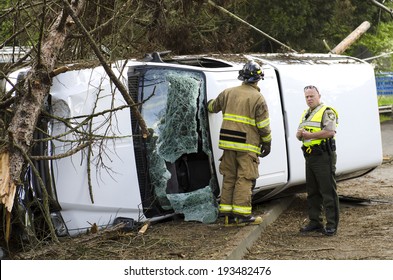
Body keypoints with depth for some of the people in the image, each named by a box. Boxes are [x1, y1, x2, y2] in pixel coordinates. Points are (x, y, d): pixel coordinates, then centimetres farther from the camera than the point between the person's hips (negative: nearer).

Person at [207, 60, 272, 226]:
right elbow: (263, 125, -8)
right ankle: (242, 214, -4)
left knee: (229, 177, 11)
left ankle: (227, 213, 14)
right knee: (244, 178, -2)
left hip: (228, 143, 5)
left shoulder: (228, 93, 9)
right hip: (247, 145, -5)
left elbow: (212, 107, 25)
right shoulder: (258, 98, -8)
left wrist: (210, 104, 48)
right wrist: (267, 143, 5)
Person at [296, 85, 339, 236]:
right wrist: (300, 133, -4)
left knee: (328, 192, -6)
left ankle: (331, 225, -4)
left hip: (323, 157, -9)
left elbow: (330, 132, -21)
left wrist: (309, 135, -16)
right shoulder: (306, 114, 20)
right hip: (310, 157, 9)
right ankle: (315, 222, 20)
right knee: (312, 192, 13)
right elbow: (299, 134, 21)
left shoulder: (327, 112, -7)